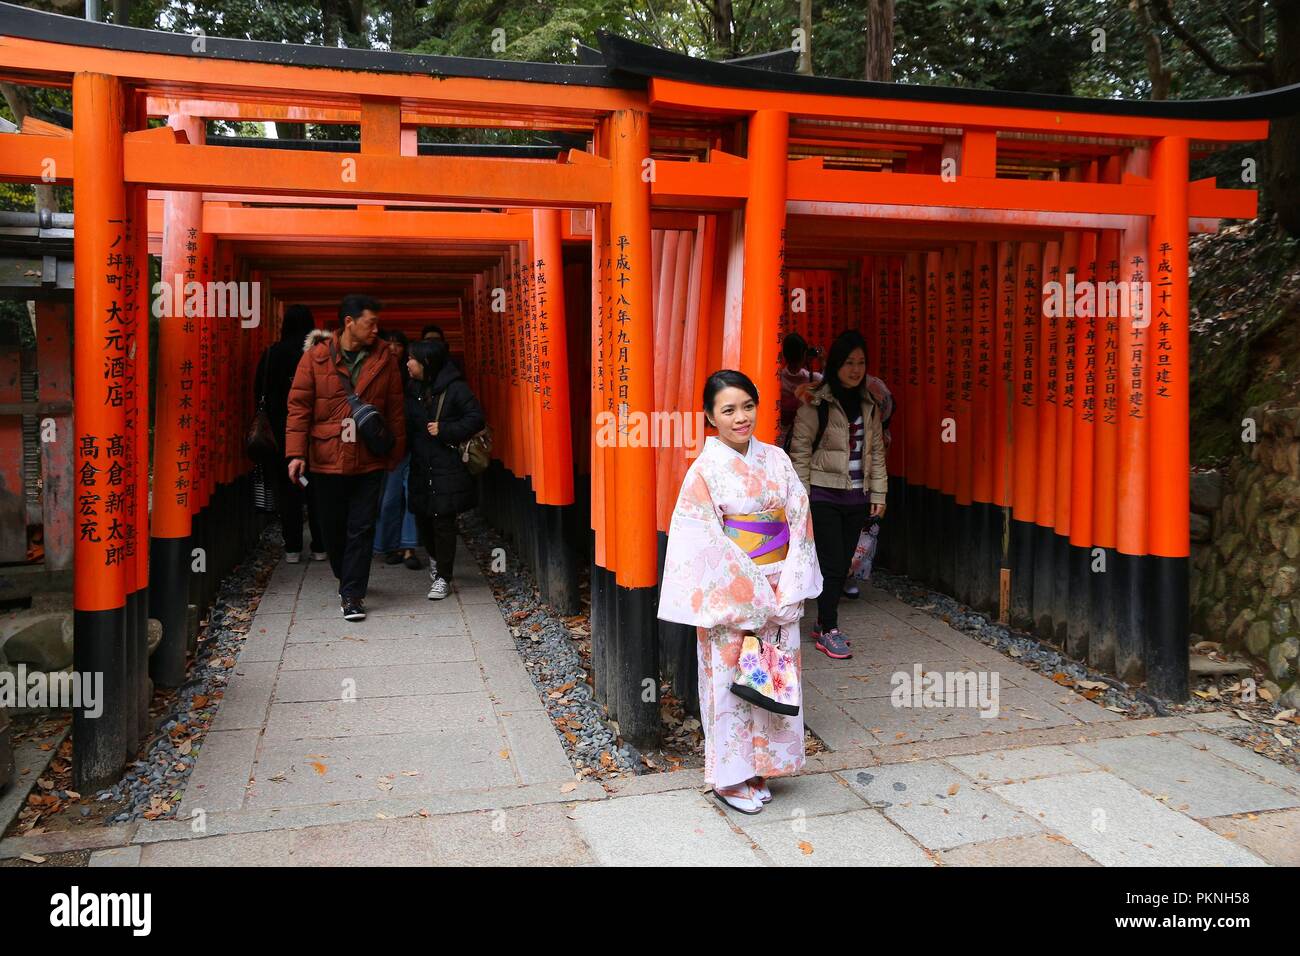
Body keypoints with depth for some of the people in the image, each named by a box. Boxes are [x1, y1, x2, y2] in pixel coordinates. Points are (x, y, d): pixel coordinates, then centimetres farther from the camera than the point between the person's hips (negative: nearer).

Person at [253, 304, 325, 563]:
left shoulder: (272, 353, -3)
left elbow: (259, 391, 1)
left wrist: (272, 419, 13)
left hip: (282, 428, 0)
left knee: (287, 487, 7)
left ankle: (293, 548, 6)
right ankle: (319, 547, 9)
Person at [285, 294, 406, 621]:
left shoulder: (384, 360, 2)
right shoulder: (316, 357, -2)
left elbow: (395, 411, 5)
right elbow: (299, 406, -3)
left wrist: (396, 455, 5)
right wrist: (296, 453, -10)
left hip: (369, 461, 0)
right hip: (326, 460, 0)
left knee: (361, 529, 0)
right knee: (333, 528, 13)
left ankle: (352, 595, 8)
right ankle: (347, 579, 35)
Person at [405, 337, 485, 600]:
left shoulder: (455, 388, -9)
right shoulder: (413, 390, 11)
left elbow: (476, 419, -11)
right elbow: (408, 425, 19)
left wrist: (444, 430, -15)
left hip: (448, 469, -6)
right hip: (421, 467, 6)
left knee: (443, 521, -3)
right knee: (422, 517, 12)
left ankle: (443, 578, 7)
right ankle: (435, 558, 40)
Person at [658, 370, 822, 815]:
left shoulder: (775, 459, 3)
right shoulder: (705, 469, -11)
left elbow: (799, 520, 2)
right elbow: (703, 544, -13)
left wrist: (788, 588, -8)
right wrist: (749, 594, -15)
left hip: (779, 591, 5)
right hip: (728, 593, -5)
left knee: (773, 676, 12)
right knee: (730, 678, 5)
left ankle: (757, 768, 30)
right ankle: (729, 778, 21)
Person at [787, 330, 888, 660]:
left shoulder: (869, 405, 9)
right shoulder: (816, 404, -8)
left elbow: (876, 451, 13)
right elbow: (800, 451, -8)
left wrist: (878, 494, 9)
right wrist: (801, 498, -11)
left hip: (857, 496, 5)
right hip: (824, 496, -5)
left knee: (843, 564, 10)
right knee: (832, 564, -5)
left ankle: (823, 623, 23)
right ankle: (829, 631, 6)